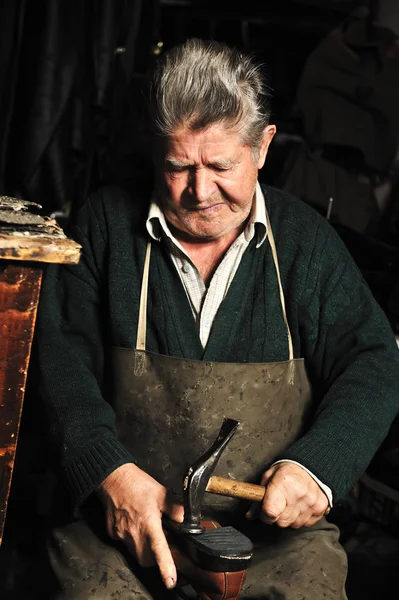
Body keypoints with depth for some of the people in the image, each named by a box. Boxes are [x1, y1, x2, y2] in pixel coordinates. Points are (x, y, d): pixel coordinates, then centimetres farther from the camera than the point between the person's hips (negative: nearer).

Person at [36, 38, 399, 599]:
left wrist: (318, 463, -16)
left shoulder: (307, 240, 6)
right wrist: (109, 470, -17)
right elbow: (63, 354, 0)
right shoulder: (108, 220, 4)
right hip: (125, 515, -1)